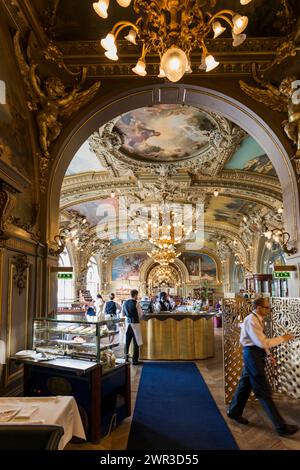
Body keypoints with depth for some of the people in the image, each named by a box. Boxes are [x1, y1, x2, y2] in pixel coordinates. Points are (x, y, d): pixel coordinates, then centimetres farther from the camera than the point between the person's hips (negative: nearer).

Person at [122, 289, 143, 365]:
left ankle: (126, 357, 21)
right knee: (136, 342, 4)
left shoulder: (125, 303, 3)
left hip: (127, 323, 5)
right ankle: (135, 360, 8)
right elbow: (141, 314, -10)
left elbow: (123, 314, 11)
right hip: (135, 323, -5)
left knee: (127, 341, 14)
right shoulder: (136, 303, -13)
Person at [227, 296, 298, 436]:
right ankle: (281, 426, 6)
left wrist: (268, 354, 7)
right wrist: (282, 338, -18)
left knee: (245, 384, 20)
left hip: (255, 354, 10)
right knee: (263, 391, -2)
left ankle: (234, 412, 35)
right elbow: (262, 342, -25)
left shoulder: (257, 320, 10)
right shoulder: (251, 321, -21)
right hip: (252, 354, -10)